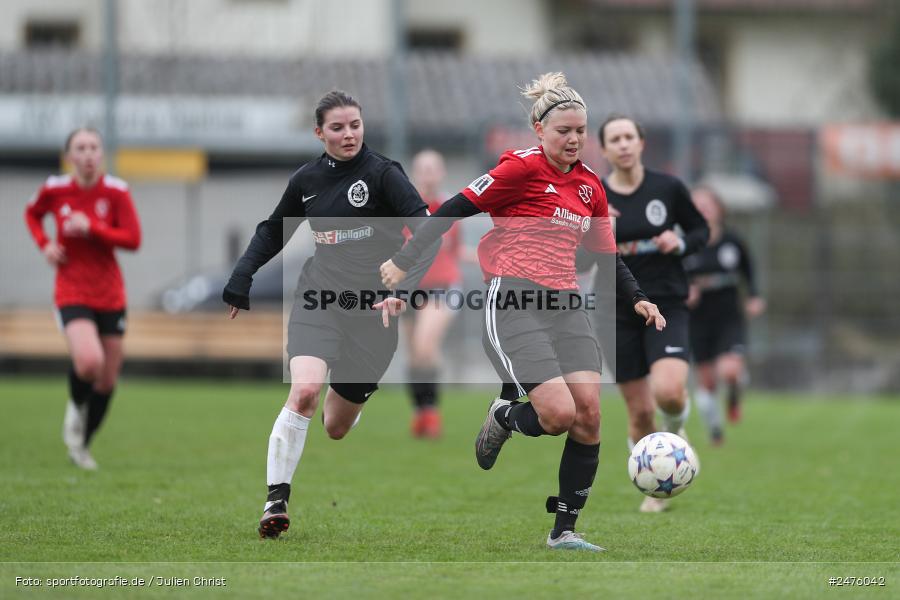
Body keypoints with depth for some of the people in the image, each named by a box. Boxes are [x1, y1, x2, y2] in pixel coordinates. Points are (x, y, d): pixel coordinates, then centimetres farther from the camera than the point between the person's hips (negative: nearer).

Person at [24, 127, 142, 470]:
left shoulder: (116, 192, -6)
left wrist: (92, 227, -23)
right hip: (71, 294, -2)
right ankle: (76, 407, 7)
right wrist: (44, 244, 0)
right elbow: (32, 214, 18)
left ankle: (82, 445, 31)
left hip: (110, 295, 2)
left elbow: (133, 239, -12)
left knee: (107, 381, 7)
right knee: (89, 361, -28)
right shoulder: (55, 190, -4)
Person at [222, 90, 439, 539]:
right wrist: (240, 283, 16)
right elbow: (273, 233, 22)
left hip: (371, 307, -1)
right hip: (319, 299, 1)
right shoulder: (307, 180, 5)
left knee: (337, 426, 7)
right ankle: (276, 500, -20)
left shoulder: (382, 174, -7)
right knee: (305, 390, -26)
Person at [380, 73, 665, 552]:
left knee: (588, 413, -7)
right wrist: (404, 261, -8)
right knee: (560, 414, -19)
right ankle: (503, 415, 18)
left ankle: (564, 530, 4)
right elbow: (454, 210, -5)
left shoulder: (589, 185, 16)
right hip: (512, 304, -7)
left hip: (565, 305, 7)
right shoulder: (522, 167, -5)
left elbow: (606, 253, 26)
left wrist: (637, 299, 13)